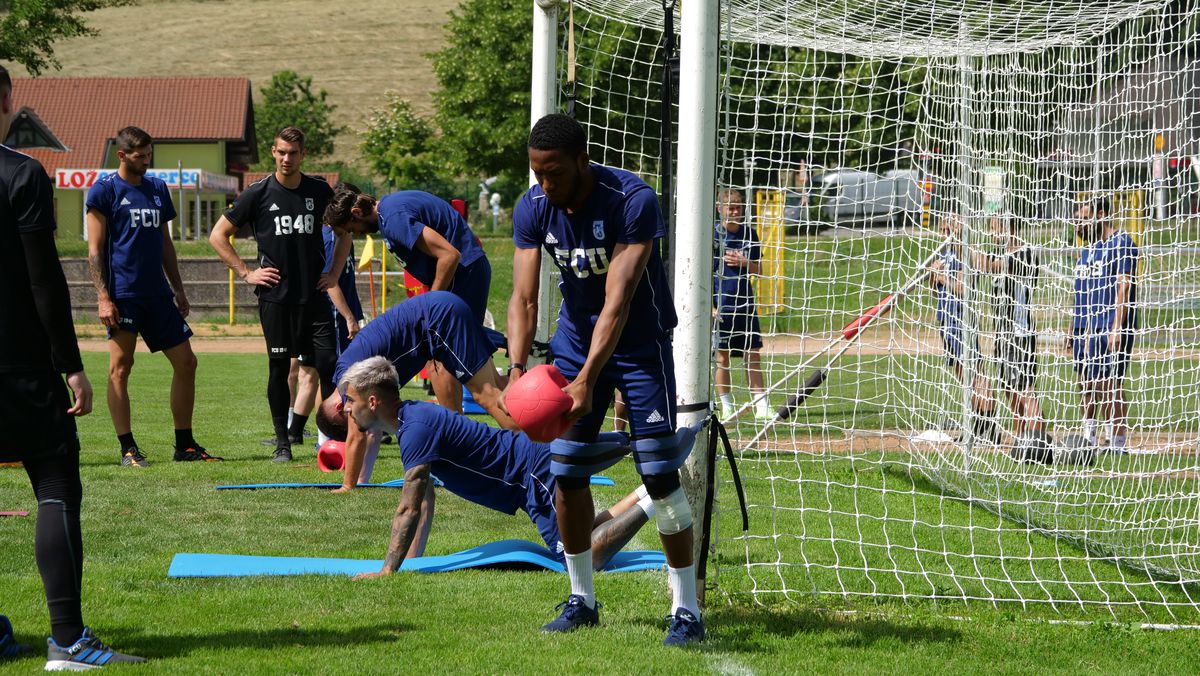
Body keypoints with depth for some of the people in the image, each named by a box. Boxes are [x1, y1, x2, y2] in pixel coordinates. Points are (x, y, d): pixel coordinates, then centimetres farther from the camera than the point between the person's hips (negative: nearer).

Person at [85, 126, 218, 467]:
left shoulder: (157, 189, 15)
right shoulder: (104, 190, -4)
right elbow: (95, 249, -7)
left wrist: (178, 289, 18)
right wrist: (103, 297, -14)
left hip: (157, 294, 7)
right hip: (123, 294, -7)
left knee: (185, 362, 6)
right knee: (120, 367, -4)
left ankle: (185, 444, 15)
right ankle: (128, 448, 0)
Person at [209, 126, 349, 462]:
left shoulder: (319, 191, 6)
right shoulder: (258, 193, -1)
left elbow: (345, 231, 22)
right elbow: (218, 236, 4)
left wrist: (334, 272, 11)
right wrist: (246, 272, -1)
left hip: (313, 294, 2)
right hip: (275, 295, -2)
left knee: (327, 364, -8)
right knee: (279, 366, 1)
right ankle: (282, 442, 8)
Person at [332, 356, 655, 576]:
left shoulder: (416, 429, -22)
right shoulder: (415, 416, 10)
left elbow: (409, 509, -25)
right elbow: (425, 501, 16)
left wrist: (388, 570, -23)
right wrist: (411, 558, 12)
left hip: (538, 474, -10)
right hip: (537, 463, 10)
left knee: (585, 560, -13)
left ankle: (653, 501, -7)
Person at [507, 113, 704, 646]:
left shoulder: (633, 201, -28)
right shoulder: (533, 209, -13)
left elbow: (617, 302, -33)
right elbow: (524, 298, -16)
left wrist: (588, 379, -41)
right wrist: (517, 370, -33)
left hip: (639, 343, -5)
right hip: (576, 339, 5)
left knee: (659, 473, -10)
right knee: (565, 471, 2)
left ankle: (686, 610, -3)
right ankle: (581, 600, 17)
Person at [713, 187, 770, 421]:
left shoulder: (749, 233, 7)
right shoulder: (713, 235, -5)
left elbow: (758, 269, 13)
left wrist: (744, 262, -8)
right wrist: (709, 305, -11)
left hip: (745, 303, 3)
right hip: (721, 304, -3)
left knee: (753, 355, 3)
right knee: (722, 357, 3)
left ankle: (761, 406, 5)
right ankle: (727, 408, 11)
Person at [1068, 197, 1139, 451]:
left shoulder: (1121, 243, -6)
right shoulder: (1088, 247, 20)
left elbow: (1124, 287, -13)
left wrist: (1117, 327, -21)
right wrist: (1073, 329, 18)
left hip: (1109, 328, -8)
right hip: (1084, 328, 8)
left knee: (1109, 384, -9)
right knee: (1086, 384, 10)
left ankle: (1117, 442, -7)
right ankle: (1088, 438, 18)